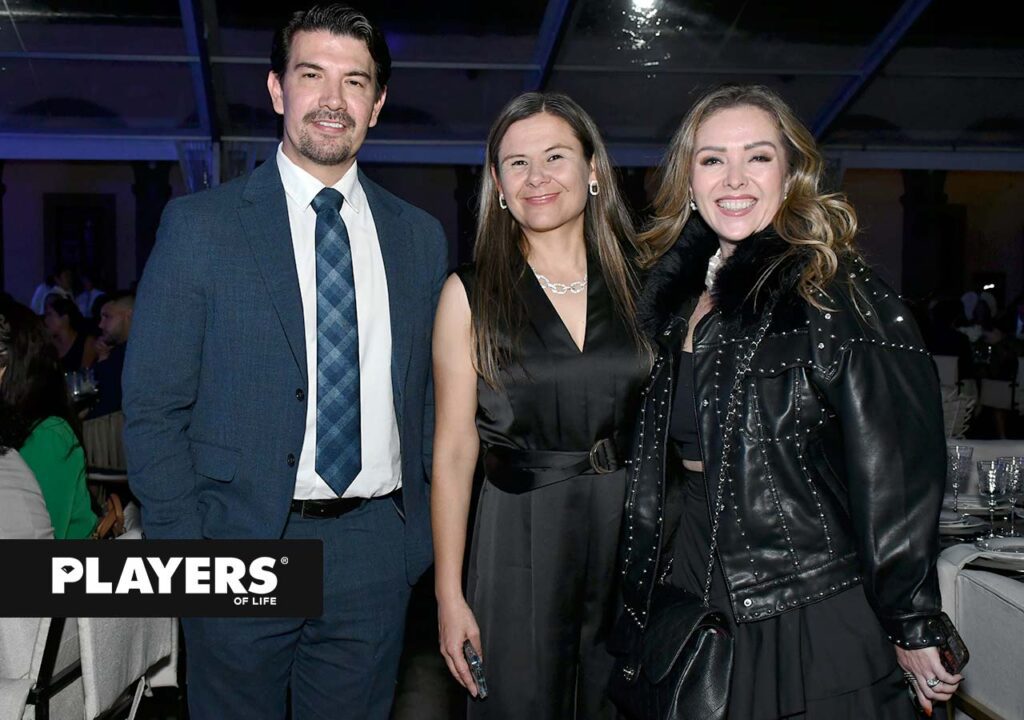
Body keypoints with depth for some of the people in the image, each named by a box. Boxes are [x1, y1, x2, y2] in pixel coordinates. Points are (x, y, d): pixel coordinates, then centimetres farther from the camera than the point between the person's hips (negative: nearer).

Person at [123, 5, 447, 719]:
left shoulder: (421, 237, 7)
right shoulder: (200, 225, -3)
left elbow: (428, 398, 11)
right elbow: (153, 408, -4)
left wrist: (424, 528, 3)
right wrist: (182, 553, -9)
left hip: (376, 550, 3)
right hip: (241, 539, -2)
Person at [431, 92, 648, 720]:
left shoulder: (639, 282, 5)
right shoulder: (471, 294, -1)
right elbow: (454, 452, -2)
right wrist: (449, 595, -4)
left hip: (633, 531, 2)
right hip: (520, 543, -2)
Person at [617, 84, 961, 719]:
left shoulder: (835, 294, -13)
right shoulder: (678, 292, 7)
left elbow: (897, 480, -13)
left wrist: (912, 627, -10)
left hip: (808, 618, -6)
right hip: (687, 592, 6)